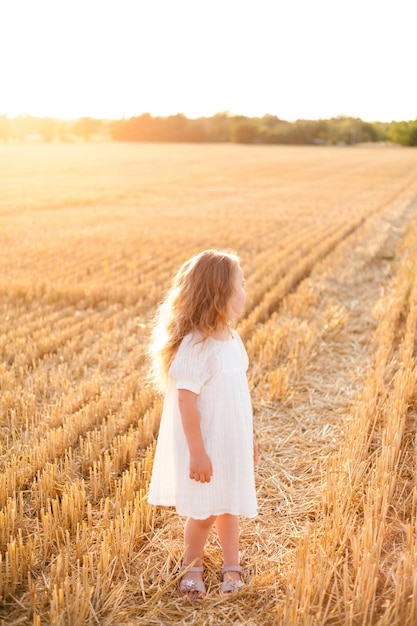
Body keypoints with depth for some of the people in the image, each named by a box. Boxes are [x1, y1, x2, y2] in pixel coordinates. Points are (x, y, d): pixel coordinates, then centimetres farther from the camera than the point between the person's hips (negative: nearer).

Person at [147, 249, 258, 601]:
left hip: (232, 443, 8)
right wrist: (197, 452, -22)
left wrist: (248, 439, 17)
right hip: (205, 446, -7)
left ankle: (232, 568, 33)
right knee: (204, 512, 7)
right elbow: (186, 401, -23)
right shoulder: (195, 346, -23)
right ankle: (192, 568, 30)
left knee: (229, 505, 18)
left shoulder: (231, 339, 4)